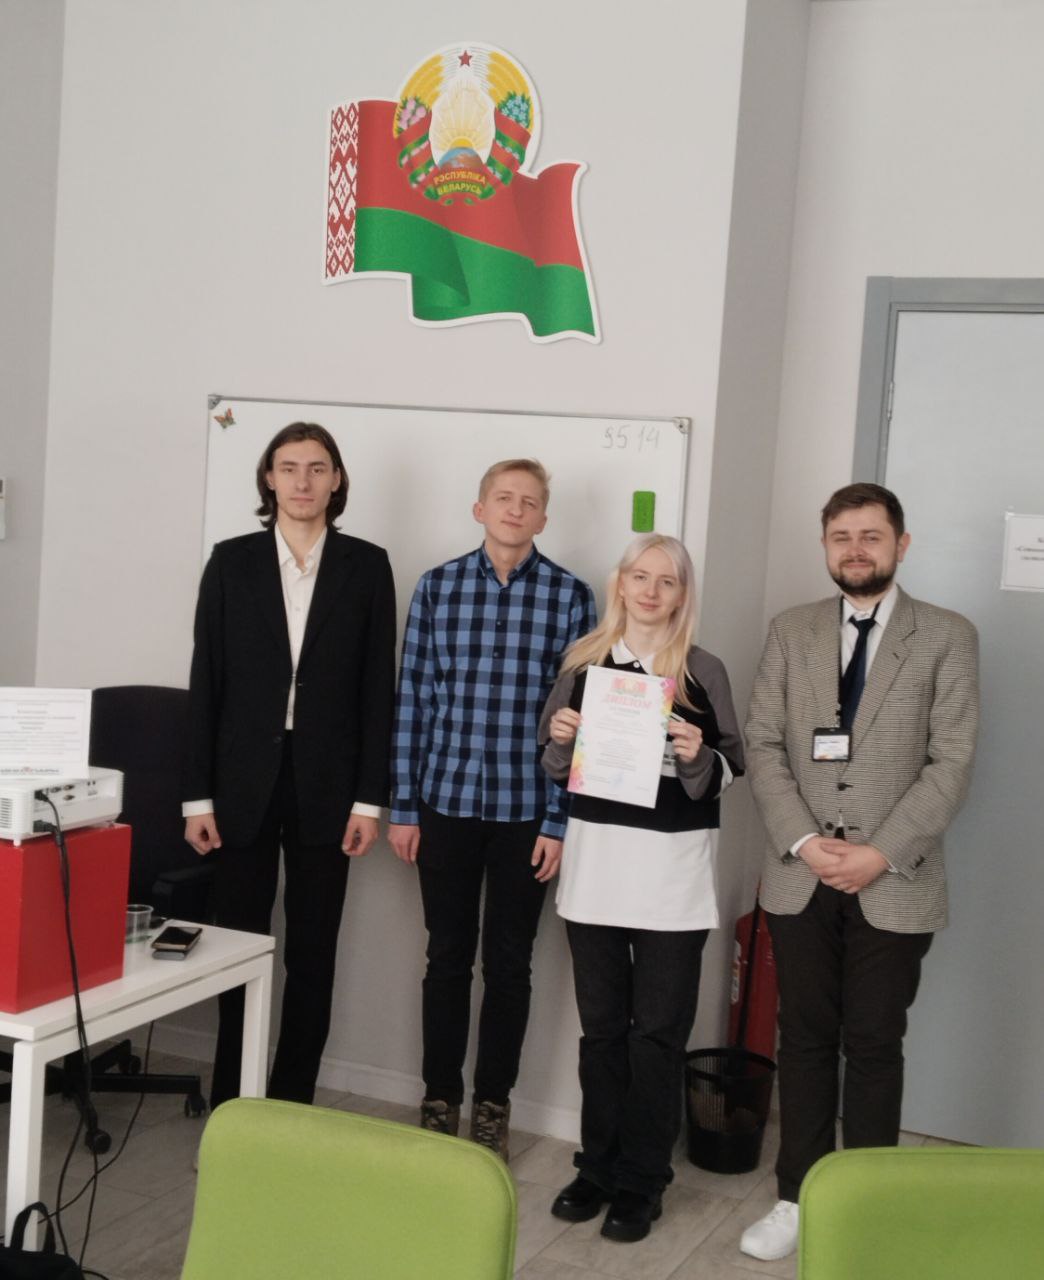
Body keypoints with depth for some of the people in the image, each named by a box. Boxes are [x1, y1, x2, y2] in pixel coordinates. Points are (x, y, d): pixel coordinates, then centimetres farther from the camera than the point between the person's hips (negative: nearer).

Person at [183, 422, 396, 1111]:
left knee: (313, 956, 6)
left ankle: (292, 1104, 17)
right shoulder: (232, 561, 3)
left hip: (325, 785, 0)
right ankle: (229, 1104, 17)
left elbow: (378, 686, 1)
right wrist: (198, 794, -2)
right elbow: (207, 680, 2)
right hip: (244, 781, 0)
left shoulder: (366, 566, 2)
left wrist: (370, 797, -4)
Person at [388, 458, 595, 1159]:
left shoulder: (571, 595, -2)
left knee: (509, 963, 10)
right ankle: (440, 1099, 25)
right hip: (446, 799, 1)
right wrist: (403, 806, 1)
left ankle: (493, 1105, 24)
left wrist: (561, 820, -6)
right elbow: (413, 698, 3)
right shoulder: (437, 586, 2)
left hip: (526, 809, -1)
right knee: (448, 957, 11)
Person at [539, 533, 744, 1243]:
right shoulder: (585, 661, 5)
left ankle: (642, 1181, 15)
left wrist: (697, 757, -19)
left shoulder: (703, 671, -2)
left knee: (658, 1031, 3)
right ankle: (599, 1165, 25)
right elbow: (556, 766, 13)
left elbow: (728, 774, 1)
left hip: (672, 866, -2)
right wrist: (561, 739, -8)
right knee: (601, 1024, 12)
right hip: (596, 857, 3)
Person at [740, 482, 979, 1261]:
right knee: (806, 1041, 10)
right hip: (800, 878, 3)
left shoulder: (948, 638, -1)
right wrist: (803, 842, -11)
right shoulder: (791, 632, 7)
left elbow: (951, 764, -7)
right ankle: (798, 1199, 21)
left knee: (874, 1048, 5)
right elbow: (763, 746, 2)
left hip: (895, 885, -2)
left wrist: (881, 854, -14)